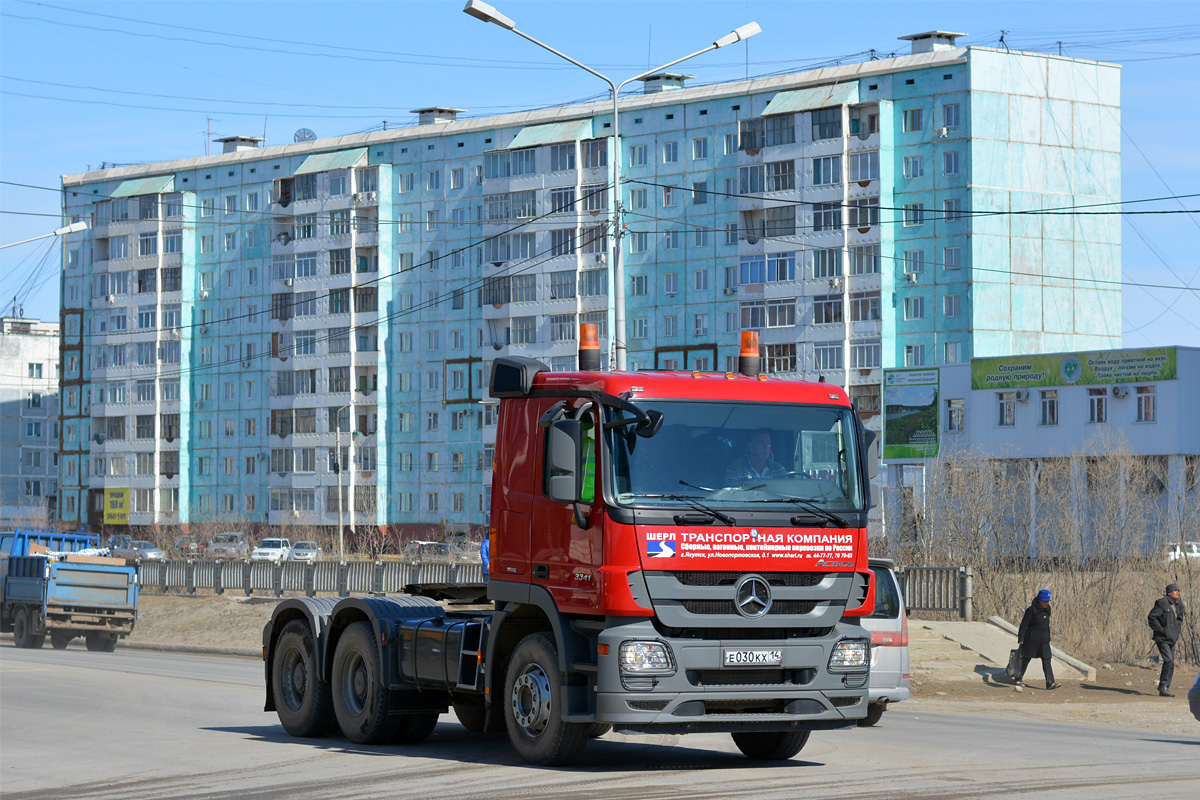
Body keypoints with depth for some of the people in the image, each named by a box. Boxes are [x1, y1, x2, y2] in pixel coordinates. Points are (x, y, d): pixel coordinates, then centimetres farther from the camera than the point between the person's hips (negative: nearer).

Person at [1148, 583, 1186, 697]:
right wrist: (1160, 630, -16)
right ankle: (1163, 686, -11)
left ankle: (1164, 689, 13)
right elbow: (1151, 617, -14)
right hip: (1162, 638, -8)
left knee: (1171, 665, 6)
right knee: (1169, 660, -20)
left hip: (1172, 639, 8)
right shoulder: (1162, 603, -13)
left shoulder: (1178, 604, 10)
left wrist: (1177, 629, 11)